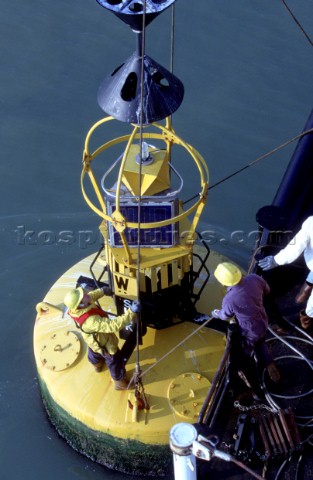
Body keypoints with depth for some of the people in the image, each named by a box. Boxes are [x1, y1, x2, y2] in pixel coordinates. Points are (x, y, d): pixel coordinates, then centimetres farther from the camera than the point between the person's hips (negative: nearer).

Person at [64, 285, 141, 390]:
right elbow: (113, 326, -52)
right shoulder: (91, 321, -50)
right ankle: (120, 382, 48)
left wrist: (102, 291, 8)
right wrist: (131, 312, -55)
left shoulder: (76, 307, -27)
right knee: (115, 362, 21)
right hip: (104, 344, -7)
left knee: (94, 352, 39)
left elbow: (91, 296, -4)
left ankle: (97, 364, 73)